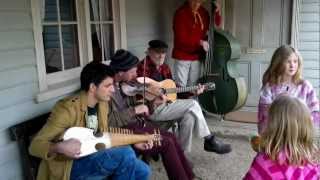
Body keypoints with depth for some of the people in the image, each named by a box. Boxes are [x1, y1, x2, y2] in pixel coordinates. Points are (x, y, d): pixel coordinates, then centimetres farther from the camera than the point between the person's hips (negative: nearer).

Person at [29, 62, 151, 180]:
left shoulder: (102, 104, 3)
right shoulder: (67, 109, -21)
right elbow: (35, 145, -17)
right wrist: (59, 148, -37)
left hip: (95, 157, 8)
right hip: (71, 166, -7)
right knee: (126, 155, -26)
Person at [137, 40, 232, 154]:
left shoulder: (164, 67, 13)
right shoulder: (143, 67, -12)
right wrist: (154, 101, -31)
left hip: (166, 104, 8)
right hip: (151, 109, -8)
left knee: (189, 116, -15)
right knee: (193, 105, -15)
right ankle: (210, 140, -2)